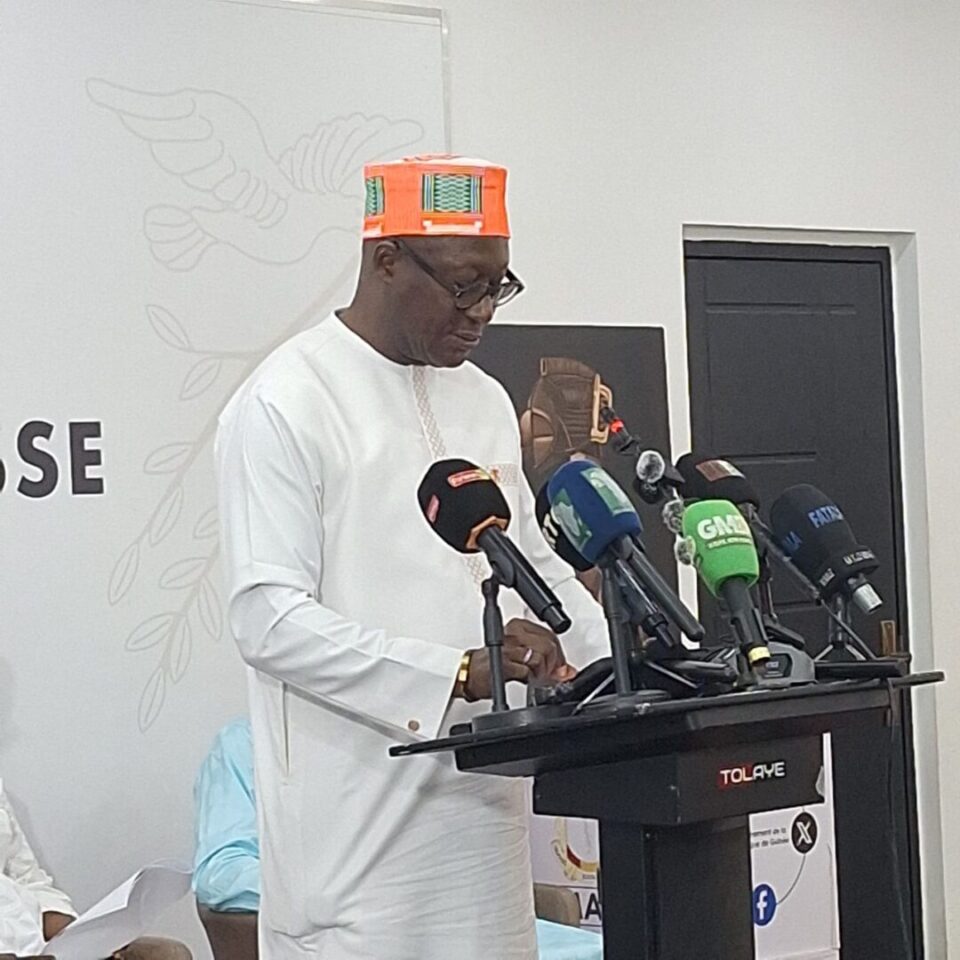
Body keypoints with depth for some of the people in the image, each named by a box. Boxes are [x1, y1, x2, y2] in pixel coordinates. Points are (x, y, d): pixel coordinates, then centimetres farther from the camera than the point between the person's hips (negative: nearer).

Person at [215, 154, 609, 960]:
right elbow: (269, 619, -16)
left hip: (482, 797, 7)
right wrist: (459, 672, -24)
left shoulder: (483, 400, 14)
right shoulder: (285, 405, -9)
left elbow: (535, 564, 21)